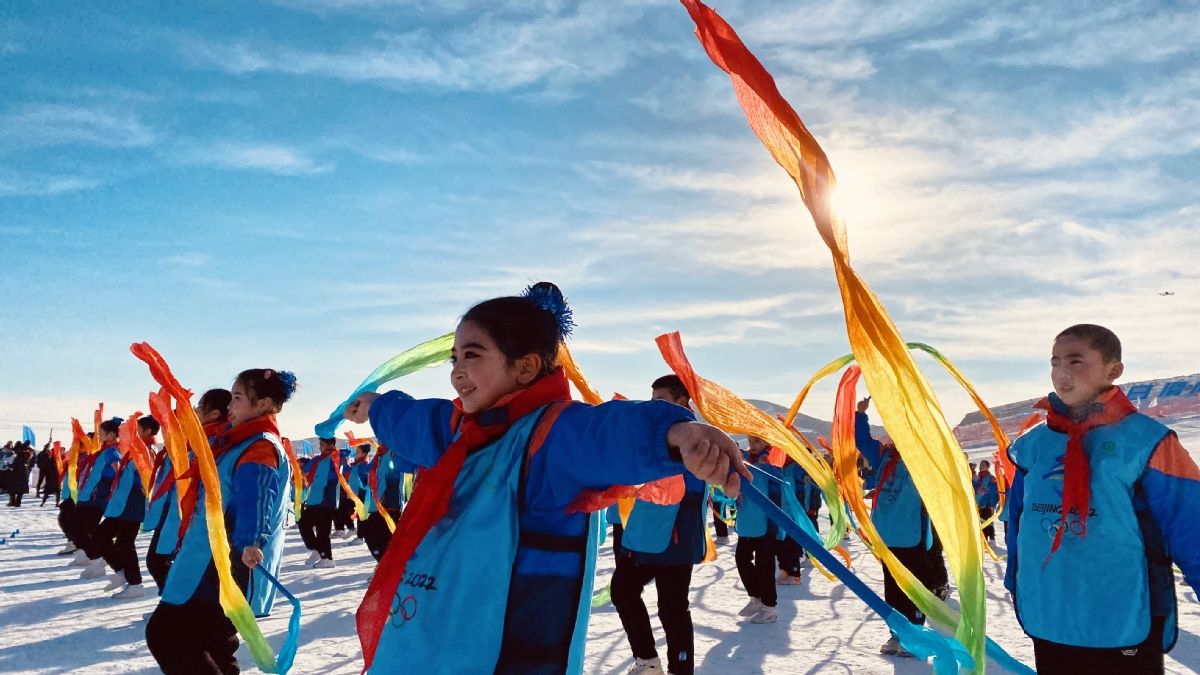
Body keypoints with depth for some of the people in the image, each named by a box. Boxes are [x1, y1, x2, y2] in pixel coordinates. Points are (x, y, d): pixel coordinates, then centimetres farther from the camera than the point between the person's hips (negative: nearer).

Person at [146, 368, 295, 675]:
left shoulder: (261, 447, -16)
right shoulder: (238, 441, 15)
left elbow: (254, 496, -35)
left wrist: (250, 541, -50)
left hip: (226, 567, -11)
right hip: (214, 564, 11)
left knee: (167, 636, -11)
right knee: (213, 644, 17)